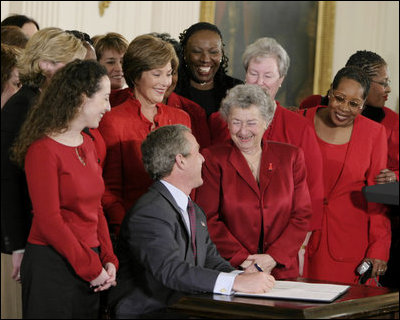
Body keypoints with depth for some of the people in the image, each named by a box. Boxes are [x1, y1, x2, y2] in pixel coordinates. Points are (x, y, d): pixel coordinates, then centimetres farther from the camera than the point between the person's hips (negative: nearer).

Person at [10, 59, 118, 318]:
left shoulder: (87, 144, 13)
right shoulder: (43, 149, -13)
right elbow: (48, 220, -17)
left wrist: (108, 260, 2)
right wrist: (91, 267, -14)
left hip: (90, 263, 8)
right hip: (51, 267, -8)